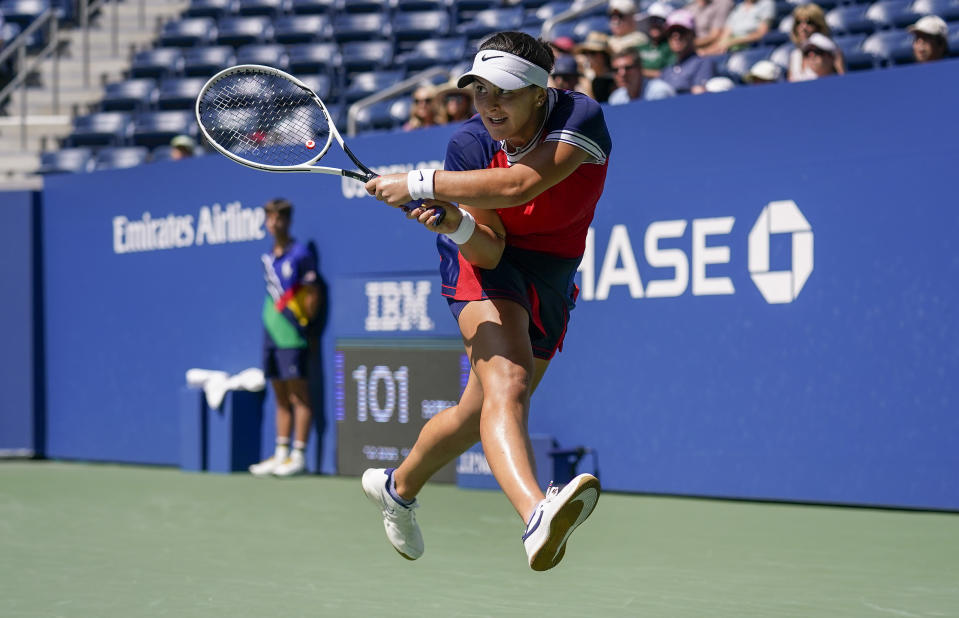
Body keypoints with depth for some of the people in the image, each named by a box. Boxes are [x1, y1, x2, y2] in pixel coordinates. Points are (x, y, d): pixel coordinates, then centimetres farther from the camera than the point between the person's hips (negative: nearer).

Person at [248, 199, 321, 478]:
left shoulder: (301, 254, -7)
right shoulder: (268, 258, 14)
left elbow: (313, 295, -7)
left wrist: (303, 320, -8)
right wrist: (272, 323, 11)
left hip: (293, 337, -7)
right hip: (272, 334, 7)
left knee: (299, 396, -5)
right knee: (281, 398, 10)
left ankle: (298, 457, -5)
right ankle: (281, 454, 13)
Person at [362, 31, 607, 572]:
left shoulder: (581, 119, -24)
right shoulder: (469, 147, -17)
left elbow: (518, 185, -39)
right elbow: (489, 250, -20)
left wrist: (418, 184, -36)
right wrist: (457, 225, -42)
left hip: (550, 284, 2)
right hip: (489, 267, -2)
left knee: (478, 414, 14)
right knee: (506, 381, -31)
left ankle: (398, 487, 43)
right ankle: (536, 513, -56)